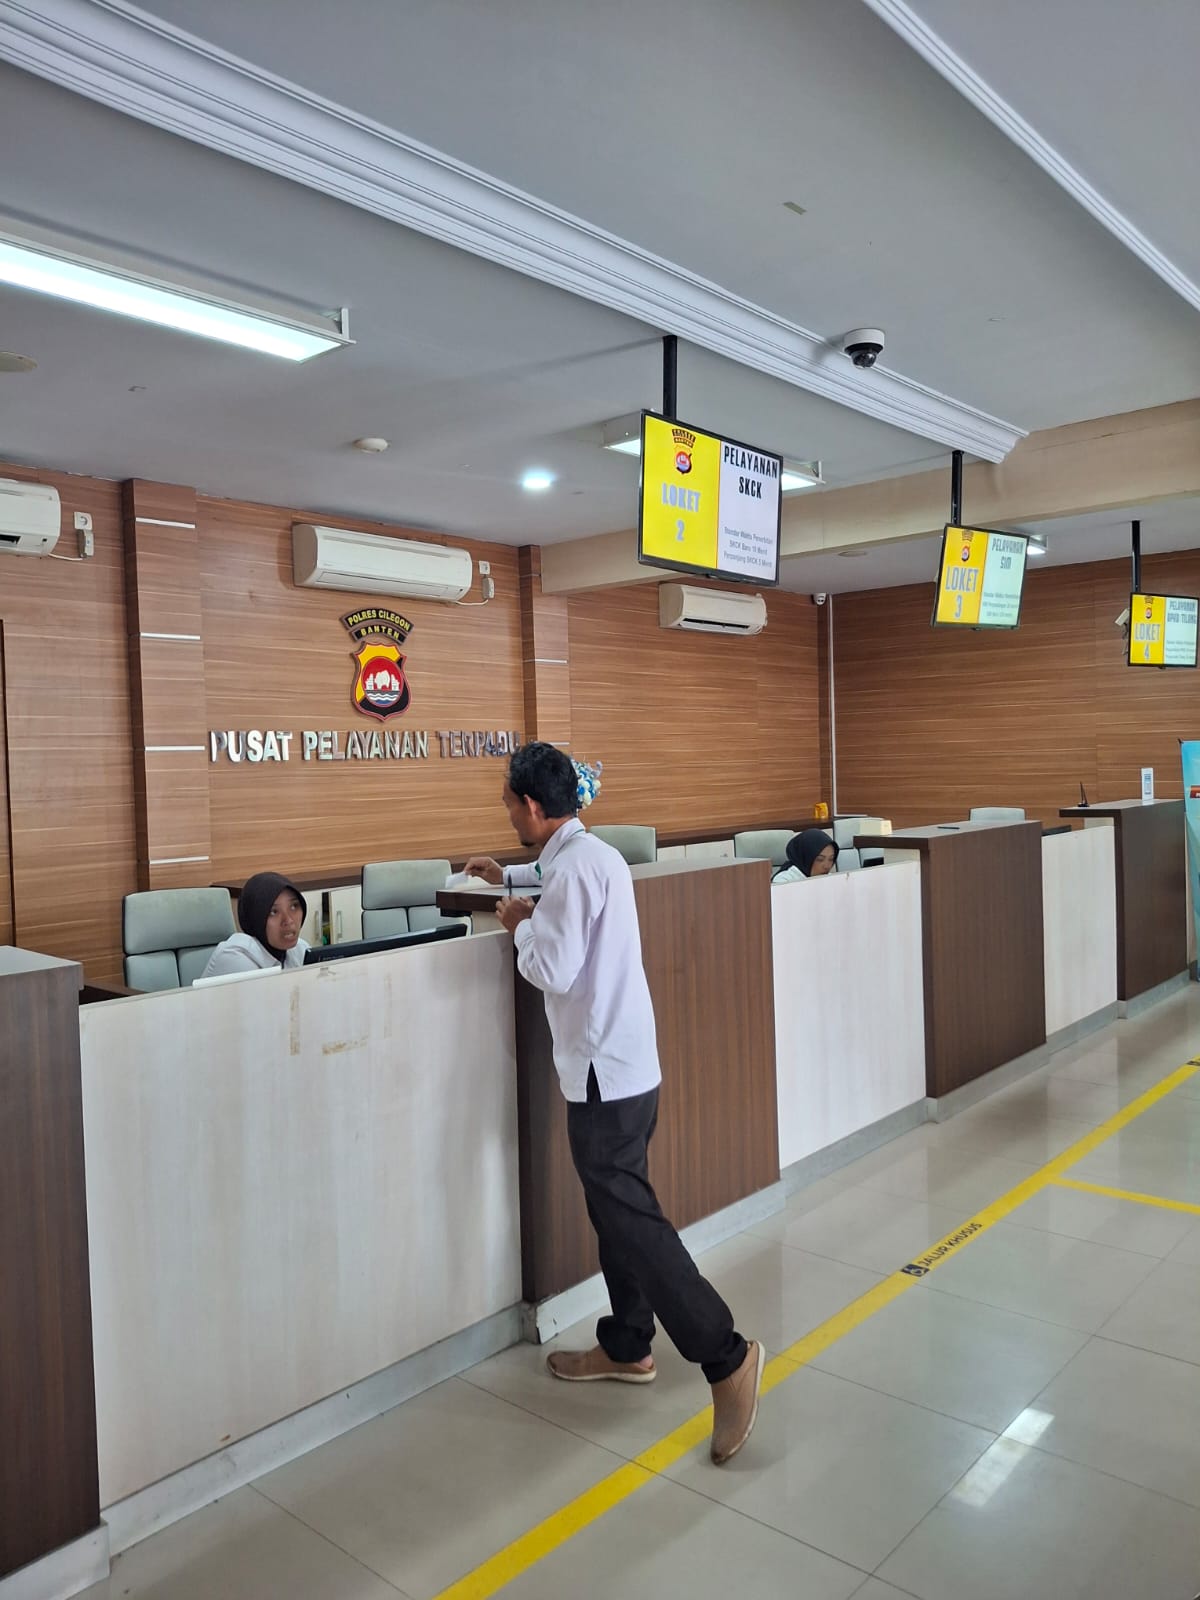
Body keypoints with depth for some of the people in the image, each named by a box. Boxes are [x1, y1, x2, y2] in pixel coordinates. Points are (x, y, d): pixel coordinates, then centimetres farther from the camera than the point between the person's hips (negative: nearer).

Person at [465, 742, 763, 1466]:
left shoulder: (575, 867, -20)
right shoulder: (593, 853, 10)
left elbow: (553, 970, -22)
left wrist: (520, 923, -5)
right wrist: (510, 875, 44)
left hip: (605, 1072, -10)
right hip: (625, 1064, 10)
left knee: (630, 1217, -5)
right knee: (619, 1209, 18)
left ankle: (726, 1354, -1)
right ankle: (628, 1346, 30)